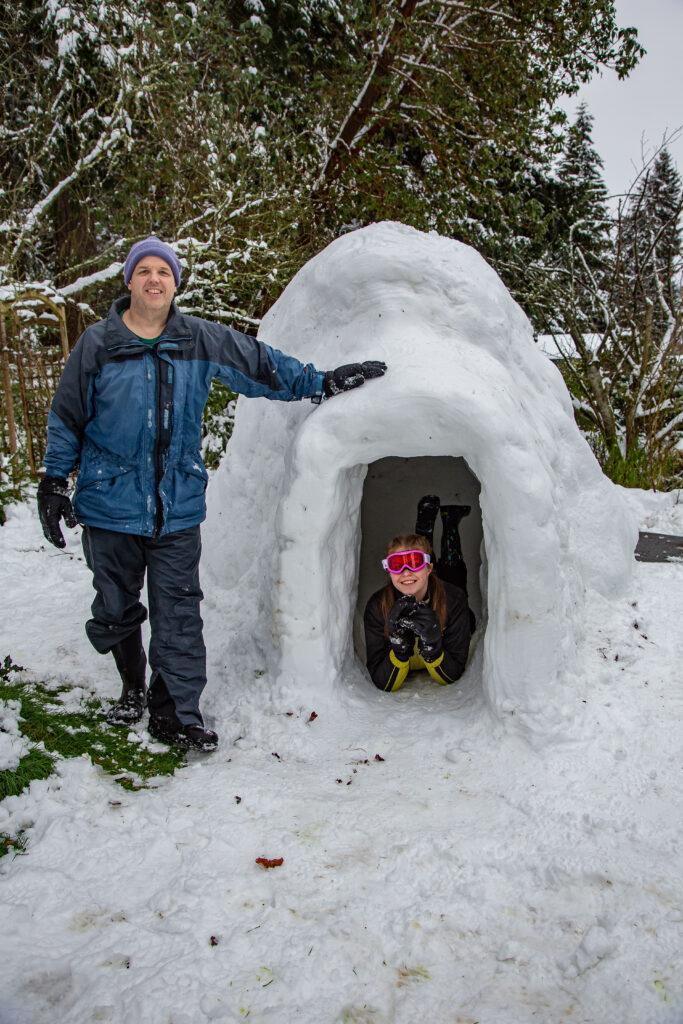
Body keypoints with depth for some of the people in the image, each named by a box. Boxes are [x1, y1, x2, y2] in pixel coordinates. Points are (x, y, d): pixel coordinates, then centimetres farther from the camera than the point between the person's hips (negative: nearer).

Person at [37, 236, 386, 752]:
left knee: (179, 613, 1)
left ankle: (176, 714, 15)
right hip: (110, 504, 0)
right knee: (116, 607, 12)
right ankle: (134, 688, 36)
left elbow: (262, 365, 13)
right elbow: (67, 418, 8)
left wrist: (323, 383, 14)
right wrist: (54, 482, 8)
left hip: (178, 507, 0)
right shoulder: (97, 345, 1)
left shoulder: (203, 341, 3)